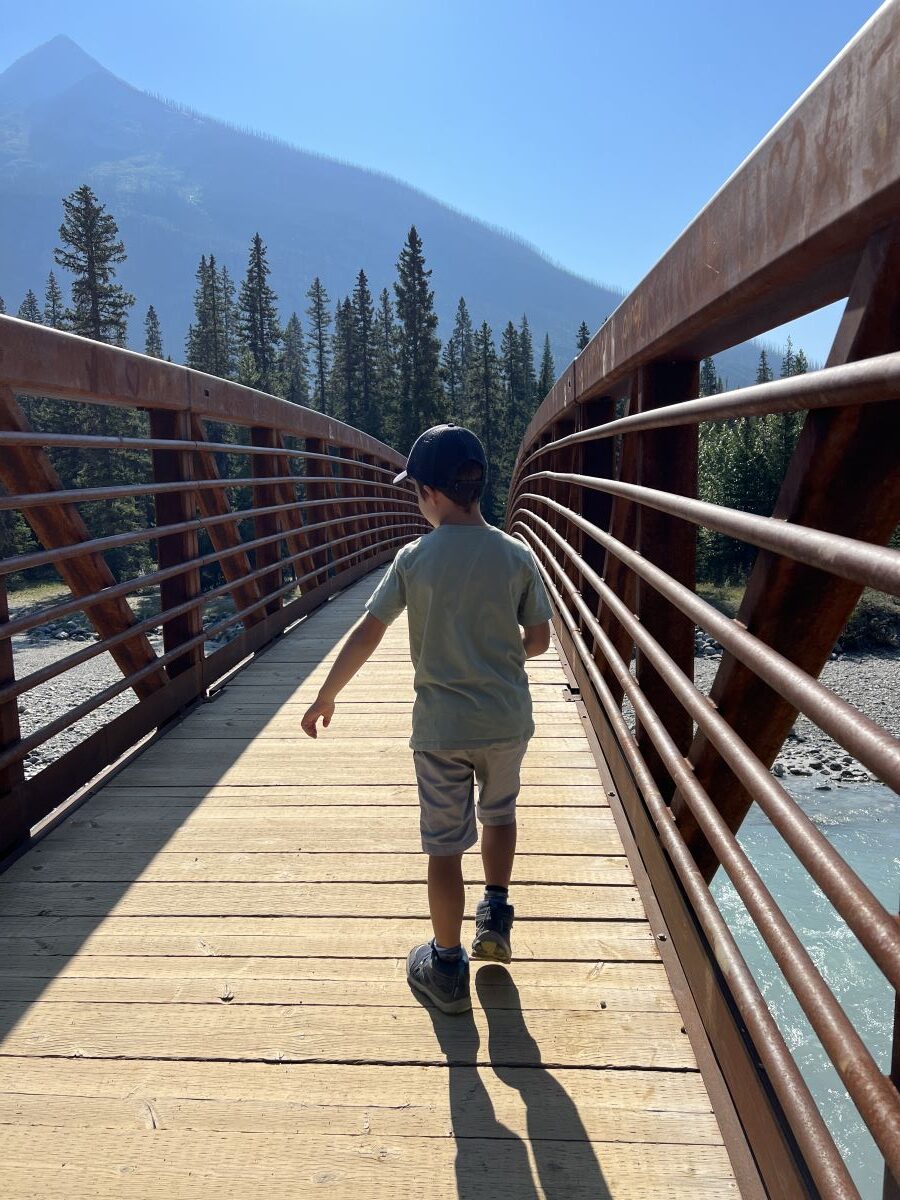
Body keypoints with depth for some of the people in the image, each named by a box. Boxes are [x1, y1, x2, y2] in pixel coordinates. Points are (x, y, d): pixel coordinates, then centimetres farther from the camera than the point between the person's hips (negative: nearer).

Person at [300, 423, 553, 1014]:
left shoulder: (414, 558, -9)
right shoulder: (517, 555, -5)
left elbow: (366, 634, -8)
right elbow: (539, 639, 0)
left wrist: (326, 696, 4)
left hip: (441, 726, -2)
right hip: (508, 721, 2)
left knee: (445, 846, 11)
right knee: (499, 813, 30)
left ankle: (448, 969, 23)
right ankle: (497, 918, 35)